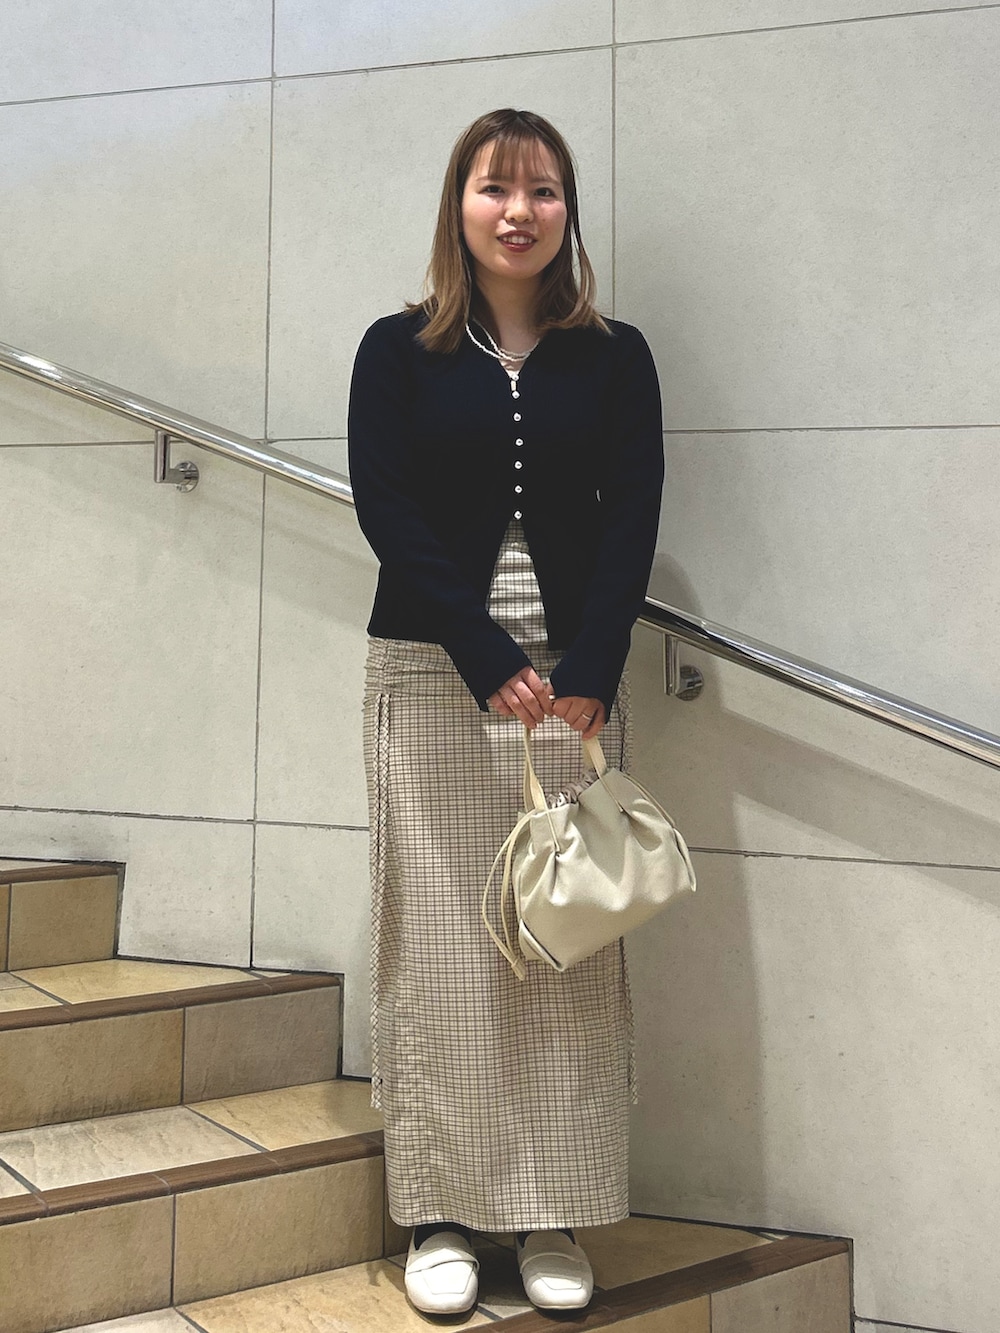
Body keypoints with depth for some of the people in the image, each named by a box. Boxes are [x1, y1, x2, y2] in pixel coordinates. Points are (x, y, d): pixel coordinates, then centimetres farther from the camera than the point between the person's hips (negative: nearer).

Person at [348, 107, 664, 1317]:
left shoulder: (614, 358, 9)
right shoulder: (399, 351, 6)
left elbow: (632, 523, 1)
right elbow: (386, 512, -4)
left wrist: (585, 674, -13)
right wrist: (493, 662, -14)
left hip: (576, 680, 1)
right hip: (432, 674, -1)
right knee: (439, 942, 0)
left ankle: (554, 1217, 10)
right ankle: (439, 1214, 10)